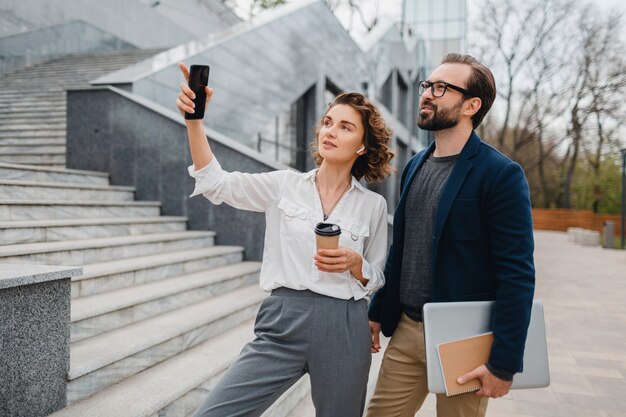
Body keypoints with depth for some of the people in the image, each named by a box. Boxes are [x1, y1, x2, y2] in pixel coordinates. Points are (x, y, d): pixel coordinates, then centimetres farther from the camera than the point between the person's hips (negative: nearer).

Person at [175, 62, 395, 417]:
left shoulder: (373, 204, 5)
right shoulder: (285, 185, 5)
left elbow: (377, 280, 10)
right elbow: (216, 183, -5)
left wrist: (354, 262, -12)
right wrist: (194, 119, -16)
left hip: (343, 330, 0)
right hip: (282, 323, 0)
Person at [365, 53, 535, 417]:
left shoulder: (501, 174, -13)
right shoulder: (416, 165, 8)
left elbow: (517, 275, -16)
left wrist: (504, 362, -17)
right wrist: (377, 312, 14)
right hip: (406, 330, 6)